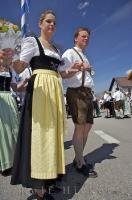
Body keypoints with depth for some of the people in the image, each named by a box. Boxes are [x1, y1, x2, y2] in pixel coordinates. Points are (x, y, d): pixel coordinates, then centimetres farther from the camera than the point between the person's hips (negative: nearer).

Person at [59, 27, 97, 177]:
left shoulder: (85, 57, 27)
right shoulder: (69, 53, 0)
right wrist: (76, 69, -26)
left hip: (88, 92, 9)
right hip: (76, 92, -9)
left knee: (87, 126, 9)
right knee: (80, 127, -10)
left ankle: (78, 158, 24)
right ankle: (80, 163, 5)